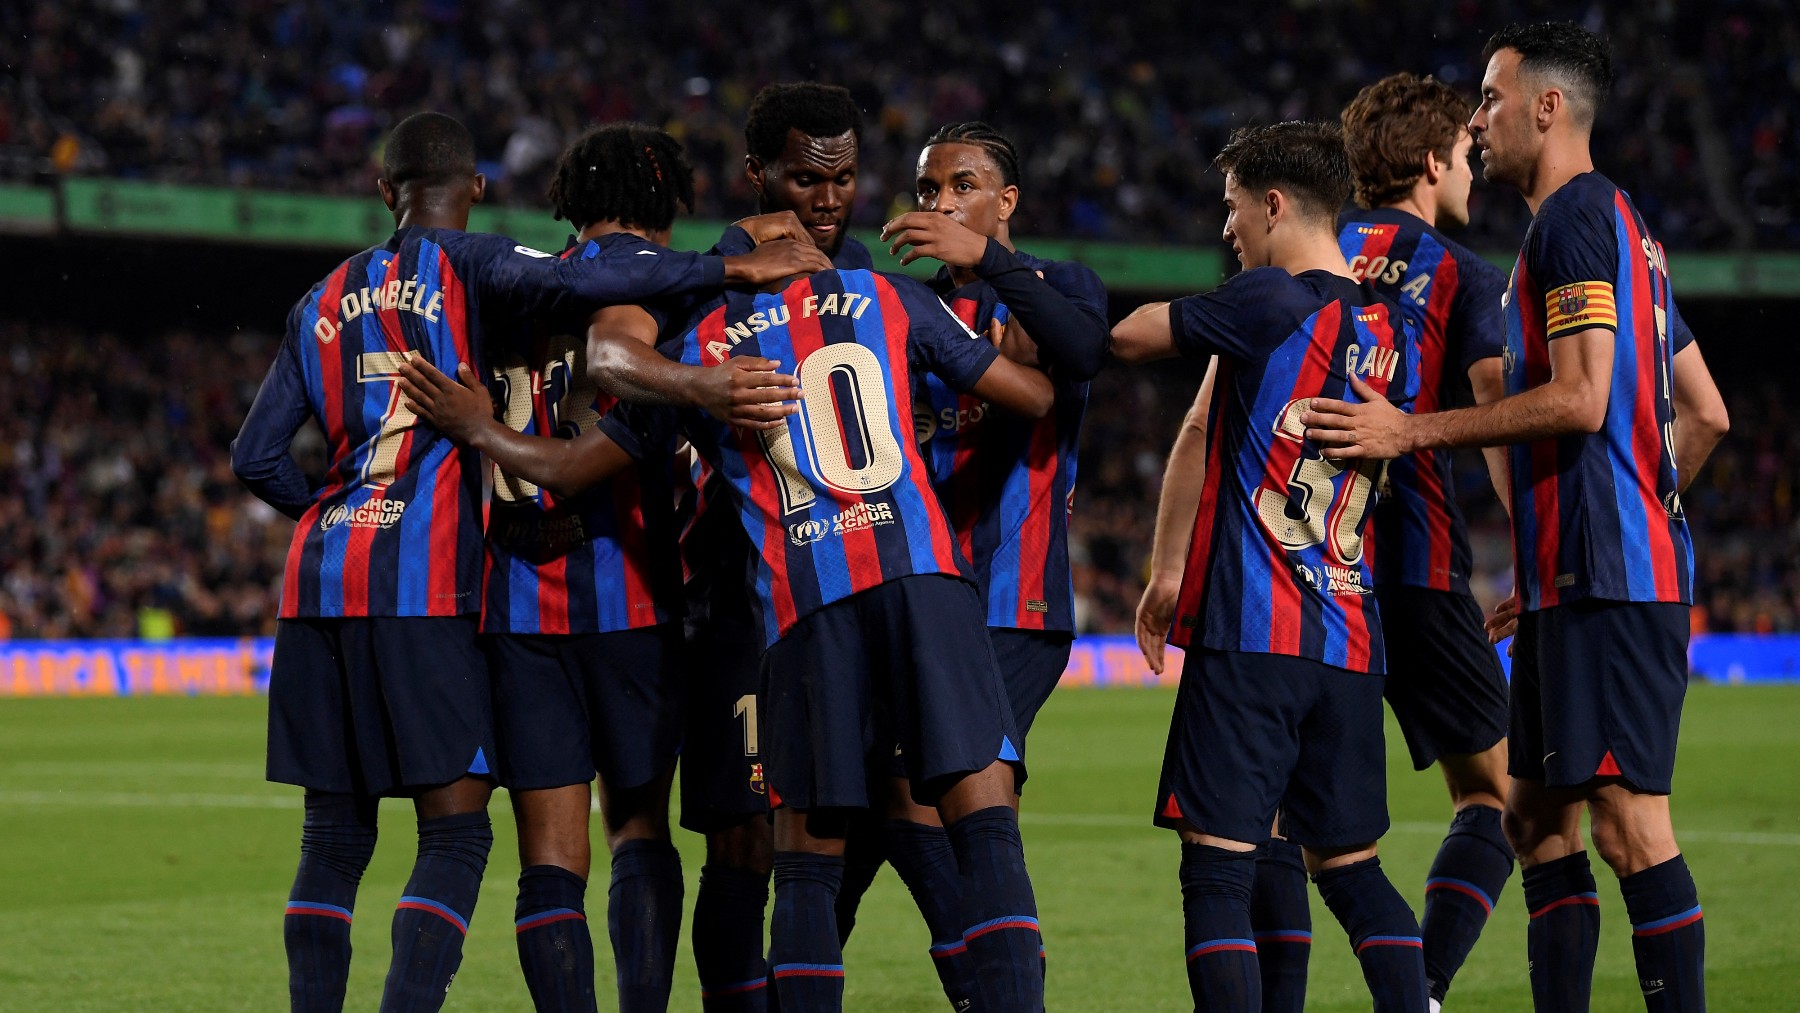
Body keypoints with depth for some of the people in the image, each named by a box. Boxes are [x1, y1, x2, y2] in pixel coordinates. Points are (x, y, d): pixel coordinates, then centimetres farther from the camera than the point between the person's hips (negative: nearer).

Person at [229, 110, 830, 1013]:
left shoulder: (324, 302, 18)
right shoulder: (465, 266, 1)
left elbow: (255, 460, 17)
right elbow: (558, 281, -21)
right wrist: (729, 269, -18)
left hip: (321, 570, 6)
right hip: (420, 580, -6)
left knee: (334, 836, 11)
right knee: (455, 830, -4)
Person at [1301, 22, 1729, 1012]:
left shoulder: (1575, 219, -9)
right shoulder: (1618, 225, 22)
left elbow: (1580, 400, -19)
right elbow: (1704, 413, 24)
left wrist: (1412, 431, -14)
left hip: (1604, 579, -10)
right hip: (1578, 581, 10)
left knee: (1629, 822, -11)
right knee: (1538, 817, 11)